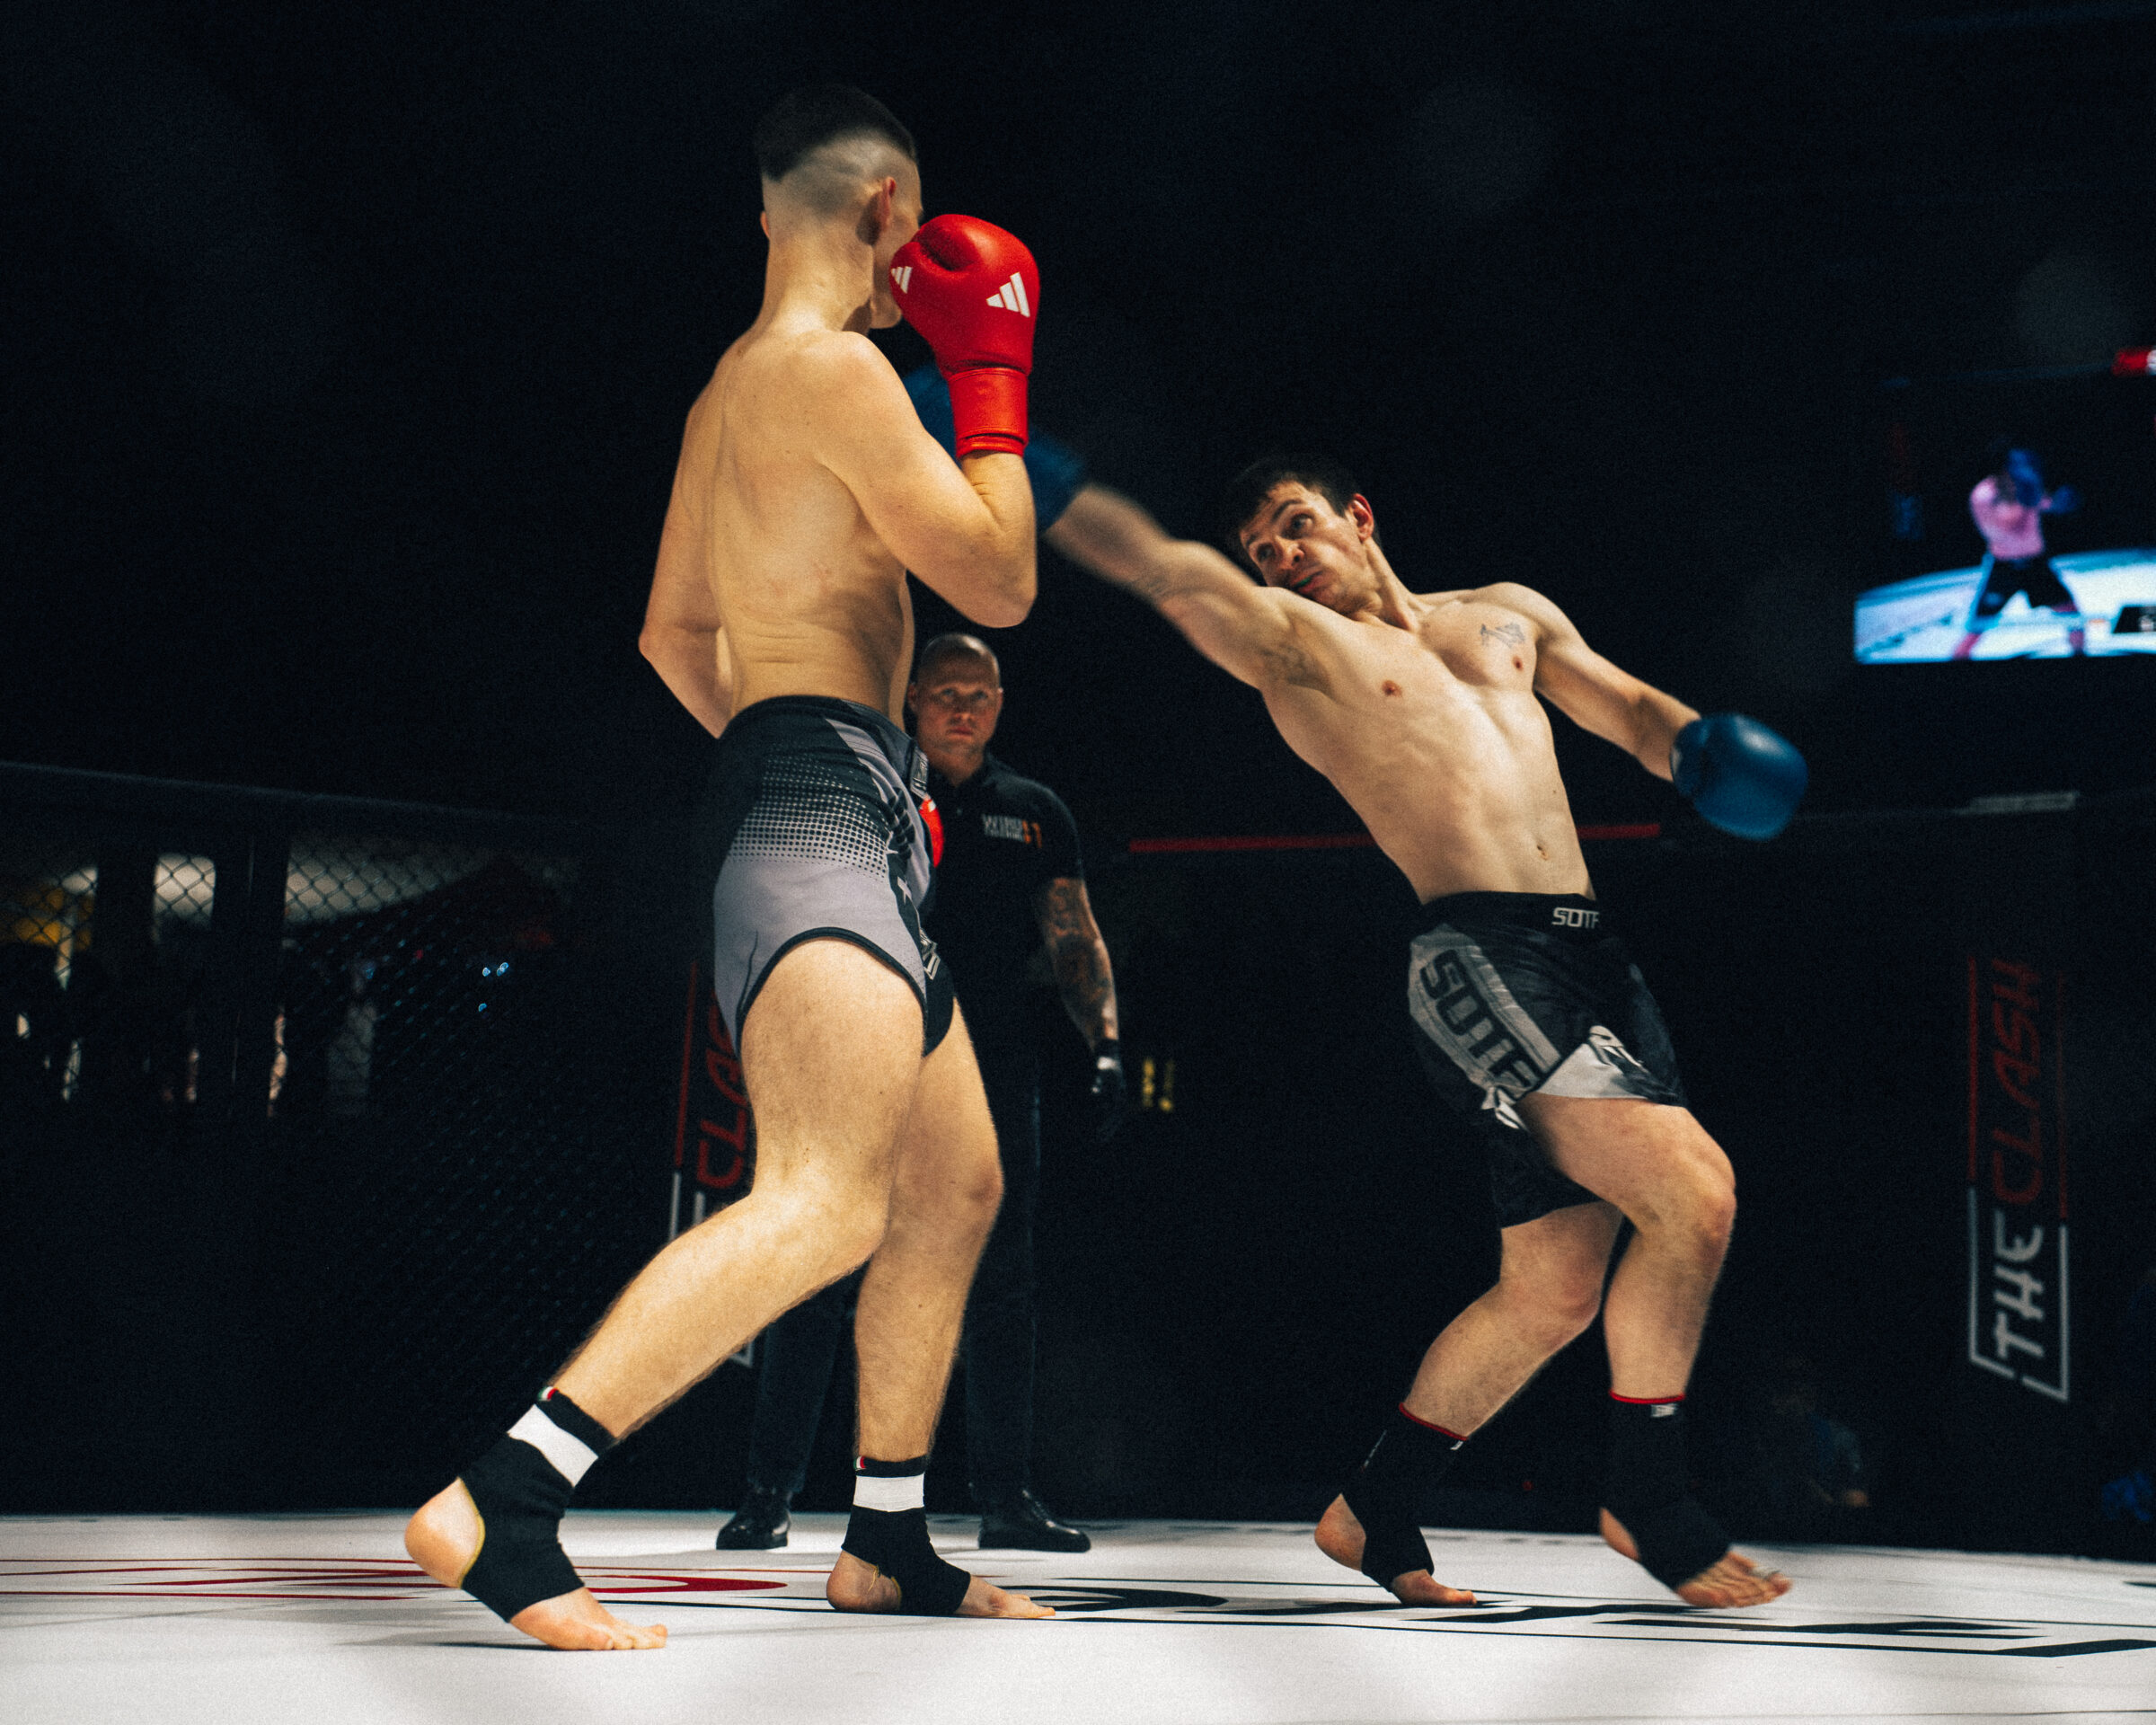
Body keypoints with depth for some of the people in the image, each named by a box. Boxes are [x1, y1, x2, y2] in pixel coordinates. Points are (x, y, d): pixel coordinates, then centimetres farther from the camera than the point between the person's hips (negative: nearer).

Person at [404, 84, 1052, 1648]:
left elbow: (676, 630, 28)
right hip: (833, 800, -11)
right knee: (830, 1199, -24)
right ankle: (499, 1505, -31)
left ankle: (887, 1544, 23)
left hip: (817, 824, 11)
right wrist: (991, 379, 3)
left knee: (956, 1186, 16)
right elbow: (1000, 583, -8)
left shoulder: (733, 387, 21)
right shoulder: (832, 365, -10)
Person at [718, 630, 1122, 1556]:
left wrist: (1103, 1041, 1)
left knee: (999, 1289, 4)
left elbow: (1074, 939, 14)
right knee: (820, 1279, -7)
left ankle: (1004, 1495, 11)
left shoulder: (1035, 813, 16)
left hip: (998, 1079, 3)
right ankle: (769, 1491, -2)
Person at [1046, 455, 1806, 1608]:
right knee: (1694, 1194, -18)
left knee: (1551, 1292, 10)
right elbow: (1158, 567, -5)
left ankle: (1374, 1510, 26)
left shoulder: (1507, 614, 24)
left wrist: (1698, 750, 2)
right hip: (1481, 956, -6)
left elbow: (1632, 711, 25)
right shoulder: (1290, 641, 8)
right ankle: (1648, 1502, -1)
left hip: (1592, 953, 6)